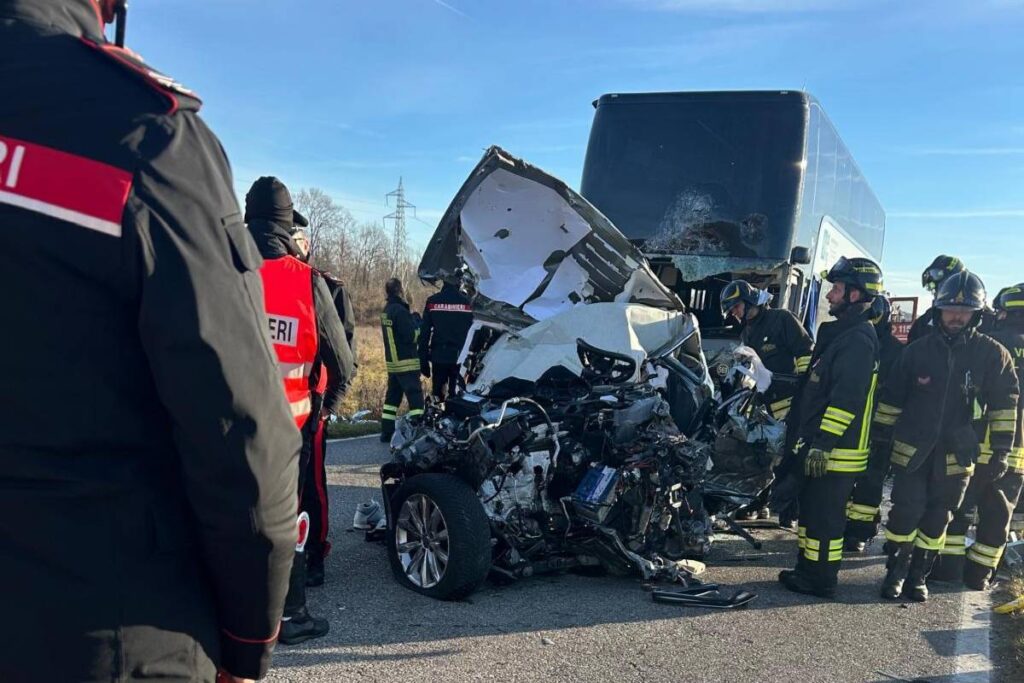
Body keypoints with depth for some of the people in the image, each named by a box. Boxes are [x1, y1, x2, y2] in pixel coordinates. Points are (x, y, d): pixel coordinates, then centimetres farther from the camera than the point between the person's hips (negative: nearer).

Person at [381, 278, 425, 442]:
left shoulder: (387, 310, 12)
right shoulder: (400, 310, -17)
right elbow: (410, 336, -18)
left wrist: (412, 320, 5)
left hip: (392, 362, 9)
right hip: (407, 363, -9)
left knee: (392, 396, 13)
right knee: (416, 398, -7)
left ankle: (386, 432, 16)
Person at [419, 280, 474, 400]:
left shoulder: (432, 301, -1)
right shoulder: (467, 302, -3)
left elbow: (424, 332, -1)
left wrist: (423, 360, 3)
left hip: (438, 356, 1)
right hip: (460, 357, 0)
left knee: (437, 395, 9)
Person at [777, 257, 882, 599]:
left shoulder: (858, 339, -17)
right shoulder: (841, 333, 17)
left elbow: (845, 399, -23)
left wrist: (822, 443, -24)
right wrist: (805, 437, 25)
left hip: (836, 451, -10)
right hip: (817, 445, 10)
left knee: (824, 516, -1)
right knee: (811, 509, 18)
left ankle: (821, 580, 9)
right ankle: (807, 569, 29)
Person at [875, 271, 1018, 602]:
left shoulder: (993, 355, -3)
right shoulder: (918, 350, 0)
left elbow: (1004, 405, 0)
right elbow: (891, 397, 5)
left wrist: (1000, 451, -3)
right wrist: (881, 438, 6)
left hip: (957, 454, 0)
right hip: (912, 448, 0)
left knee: (937, 519, 9)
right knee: (906, 512, -2)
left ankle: (918, 575, 22)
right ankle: (895, 572, 14)